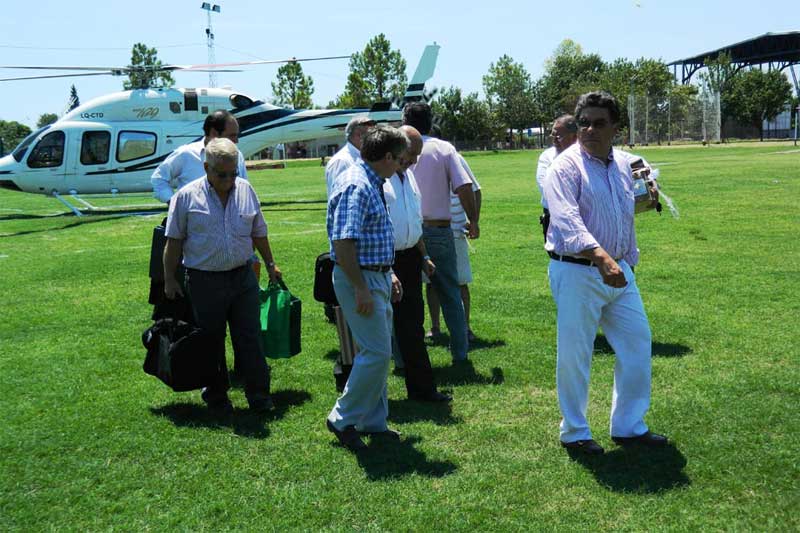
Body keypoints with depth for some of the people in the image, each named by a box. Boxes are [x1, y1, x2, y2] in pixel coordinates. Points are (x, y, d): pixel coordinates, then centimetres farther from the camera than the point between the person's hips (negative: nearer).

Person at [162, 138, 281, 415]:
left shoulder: (246, 191, 5)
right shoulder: (187, 196, -5)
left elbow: (259, 233, 16)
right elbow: (174, 241, 0)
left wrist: (270, 265, 18)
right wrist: (169, 280, -2)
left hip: (243, 277, 2)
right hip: (205, 282, -2)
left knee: (250, 339, 4)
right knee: (212, 343, 8)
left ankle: (259, 396, 13)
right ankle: (216, 396, 23)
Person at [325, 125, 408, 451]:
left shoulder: (372, 184, 14)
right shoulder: (356, 186, -19)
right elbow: (343, 242, -25)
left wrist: (388, 274, 21)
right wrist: (361, 289, -25)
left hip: (377, 277, 11)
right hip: (360, 279, -11)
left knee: (377, 352, 14)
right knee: (377, 353, -9)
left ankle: (373, 422, 24)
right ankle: (343, 419, 4)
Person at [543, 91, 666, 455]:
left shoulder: (622, 165, 11)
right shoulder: (566, 166, -13)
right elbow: (567, 220, -28)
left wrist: (628, 262, 20)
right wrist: (601, 256, -40)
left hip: (618, 271, 7)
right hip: (576, 272, -7)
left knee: (638, 344, 11)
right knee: (575, 356, 2)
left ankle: (629, 426, 27)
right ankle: (574, 432, 20)